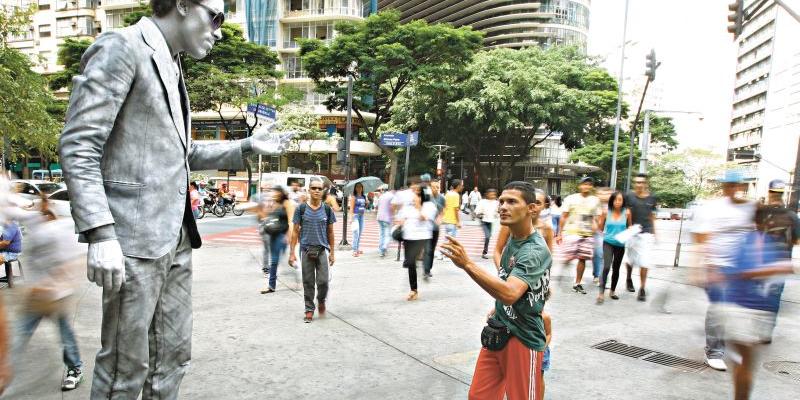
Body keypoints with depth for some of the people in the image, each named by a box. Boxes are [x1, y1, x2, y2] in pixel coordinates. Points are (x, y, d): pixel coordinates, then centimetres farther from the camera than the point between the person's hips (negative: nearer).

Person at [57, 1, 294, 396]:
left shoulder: (171, 67, 19)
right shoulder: (120, 47, -7)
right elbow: (77, 146, -14)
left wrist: (247, 146, 13)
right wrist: (100, 233, -23)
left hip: (175, 238, 9)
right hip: (133, 238, -8)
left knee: (173, 356, 16)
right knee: (126, 366, 3)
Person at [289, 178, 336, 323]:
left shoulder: (327, 209, 3)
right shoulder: (301, 209, -1)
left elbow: (330, 232, 9)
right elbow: (295, 231, 3)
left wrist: (332, 253, 8)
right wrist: (292, 253, -1)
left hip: (322, 250, 0)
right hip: (306, 250, 0)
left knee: (323, 281, -5)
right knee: (308, 282, 6)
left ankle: (321, 301, 26)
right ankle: (309, 310, 21)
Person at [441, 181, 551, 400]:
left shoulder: (535, 250, -22)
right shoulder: (512, 240, 6)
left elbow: (509, 293, -36)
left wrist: (467, 264, -43)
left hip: (523, 339, -8)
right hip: (497, 332, 8)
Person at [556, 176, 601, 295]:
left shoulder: (595, 200, 10)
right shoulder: (571, 198, 1)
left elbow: (595, 217, 17)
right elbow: (564, 217, 2)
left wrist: (595, 225, -6)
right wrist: (559, 234, 0)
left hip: (588, 234, 3)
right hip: (571, 232, -3)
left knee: (582, 258, 4)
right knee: (569, 257, -12)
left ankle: (577, 284, 16)